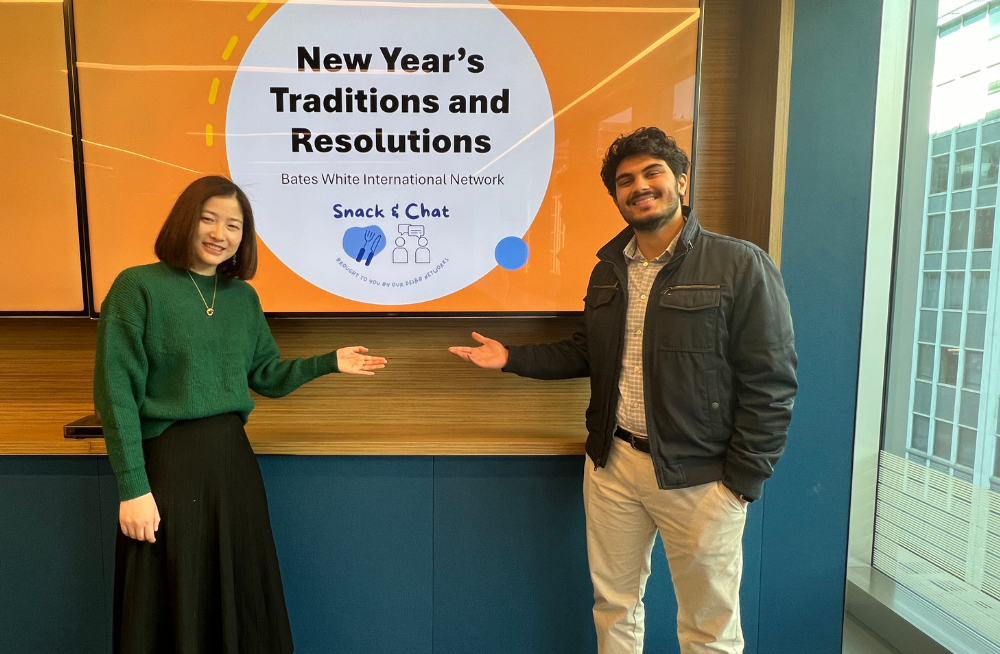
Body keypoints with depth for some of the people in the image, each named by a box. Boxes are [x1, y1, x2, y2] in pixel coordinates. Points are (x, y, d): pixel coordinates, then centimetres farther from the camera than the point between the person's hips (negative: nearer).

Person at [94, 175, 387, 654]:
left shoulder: (243, 297, 8)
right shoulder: (138, 286, -8)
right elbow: (116, 391, -10)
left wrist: (328, 363, 1)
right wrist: (132, 487, -13)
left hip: (234, 459, 5)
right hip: (168, 462, -5)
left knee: (241, 600, 16)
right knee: (170, 609, 10)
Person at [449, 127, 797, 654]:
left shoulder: (740, 266, -11)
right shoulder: (608, 270, 8)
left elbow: (769, 384, -11)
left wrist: (742, 482, -12)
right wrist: (511, 358, 6)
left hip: (700, 476, -4)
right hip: (612, 463, 5)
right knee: (613, 605, 20)